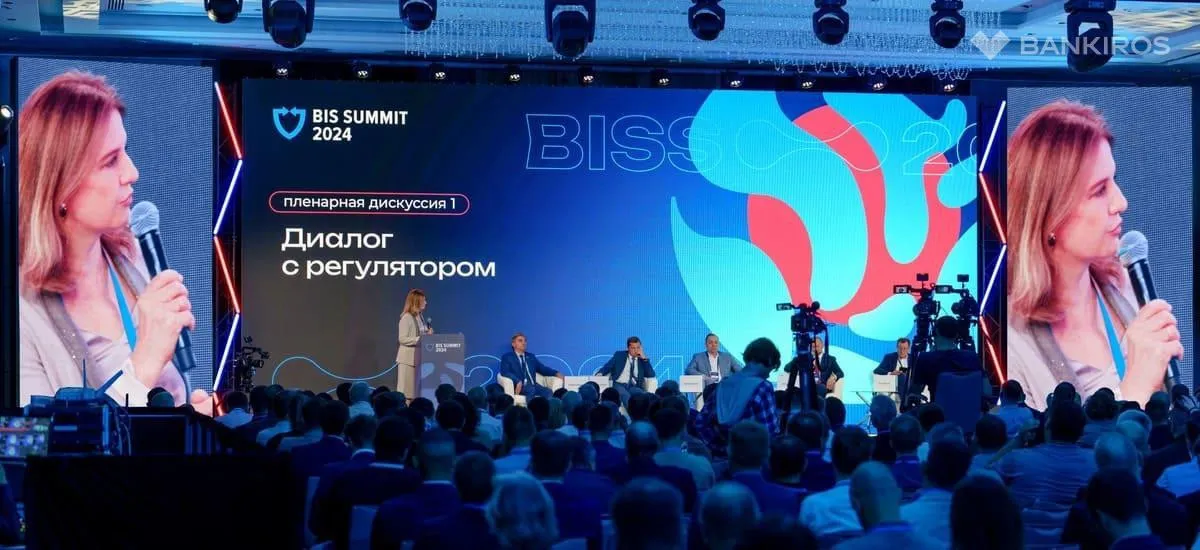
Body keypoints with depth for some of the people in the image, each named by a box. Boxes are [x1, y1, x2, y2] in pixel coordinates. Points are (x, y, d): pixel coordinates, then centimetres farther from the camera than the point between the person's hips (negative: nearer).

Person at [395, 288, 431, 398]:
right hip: (408, 357, -8)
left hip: (419, 356, 8)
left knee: (417, 387, 7)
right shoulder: (406, 317, -13)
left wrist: (428, 334, 3)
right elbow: (403, 339, -18)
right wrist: (420, 339, -22)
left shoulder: (420, 316, 12)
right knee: (407, 389, -4)